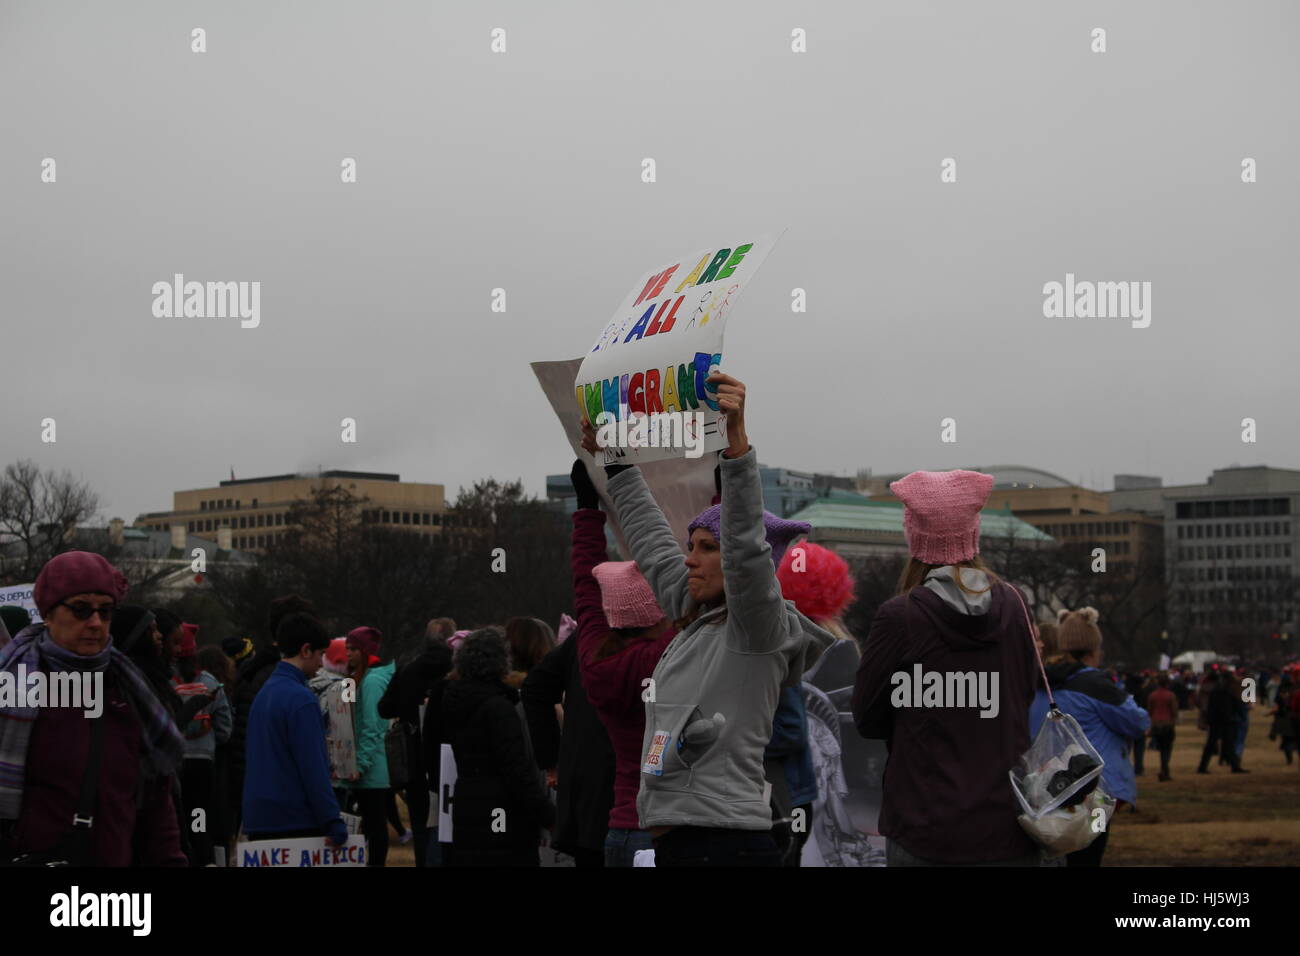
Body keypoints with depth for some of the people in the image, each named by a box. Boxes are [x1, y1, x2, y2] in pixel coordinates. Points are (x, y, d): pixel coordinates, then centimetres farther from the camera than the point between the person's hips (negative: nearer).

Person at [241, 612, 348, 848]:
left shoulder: (263, 693, 14)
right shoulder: (300, 698, -13)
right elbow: (313, 769, -17)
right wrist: (333, 822, -16)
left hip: (259, 820, 8)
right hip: (297, 821, -8)